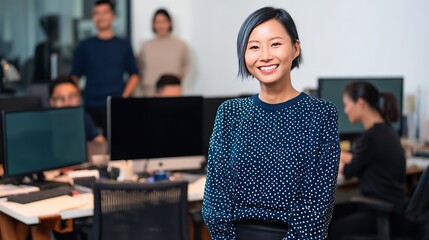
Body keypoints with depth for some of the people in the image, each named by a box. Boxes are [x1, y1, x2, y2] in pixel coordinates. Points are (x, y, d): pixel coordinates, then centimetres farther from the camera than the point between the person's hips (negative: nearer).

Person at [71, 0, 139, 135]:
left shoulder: (123, 45, 9)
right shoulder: (84, 47, 8)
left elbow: (134, 75, 11)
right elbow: (75, 77, 9)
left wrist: (124, 96, -3)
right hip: (91, 108, 0)